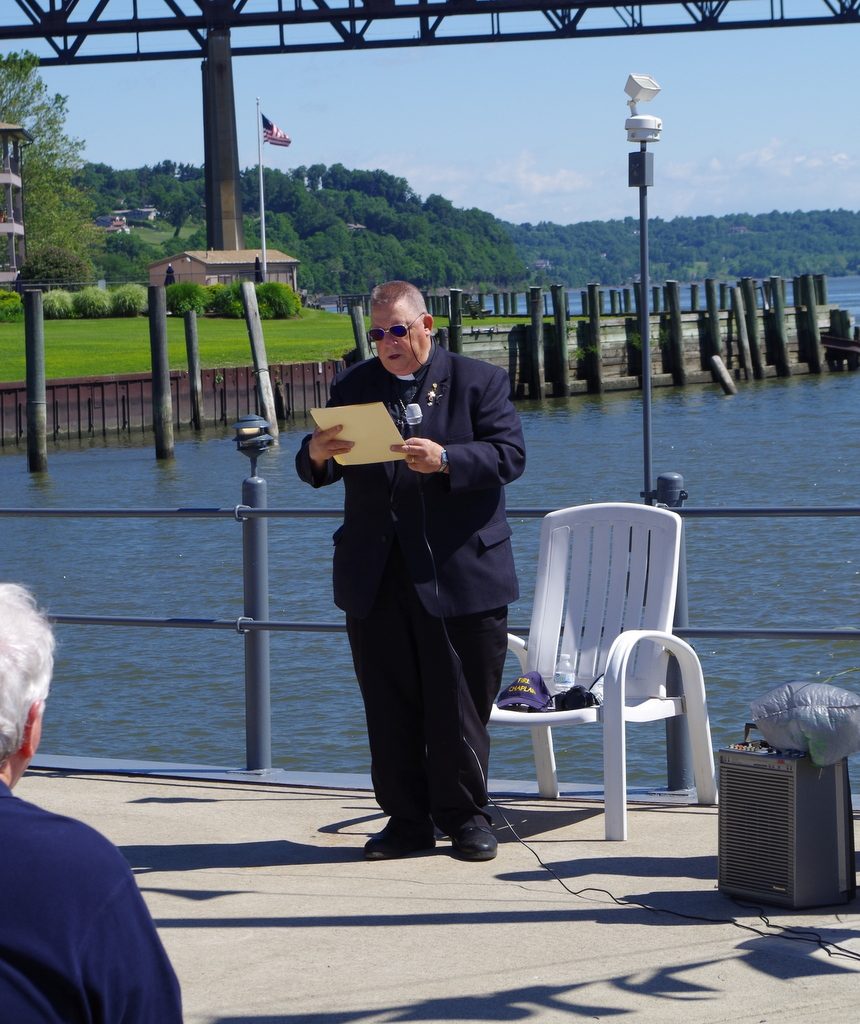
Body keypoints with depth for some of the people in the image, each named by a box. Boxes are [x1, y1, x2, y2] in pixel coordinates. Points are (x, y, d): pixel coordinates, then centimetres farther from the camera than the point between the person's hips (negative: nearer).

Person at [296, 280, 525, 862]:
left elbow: (510, 456, -9)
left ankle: (466, 817, 12)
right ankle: (406, 820, 14)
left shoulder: (479, 381, 3)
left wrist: (445, 460, -26)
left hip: (460, 573, -3)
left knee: (461, 704, 1)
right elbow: (321, 473, 8)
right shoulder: (353, 388, 12)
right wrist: (316, 455, -17)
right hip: (376, 578, 3)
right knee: (390, 706, 6)